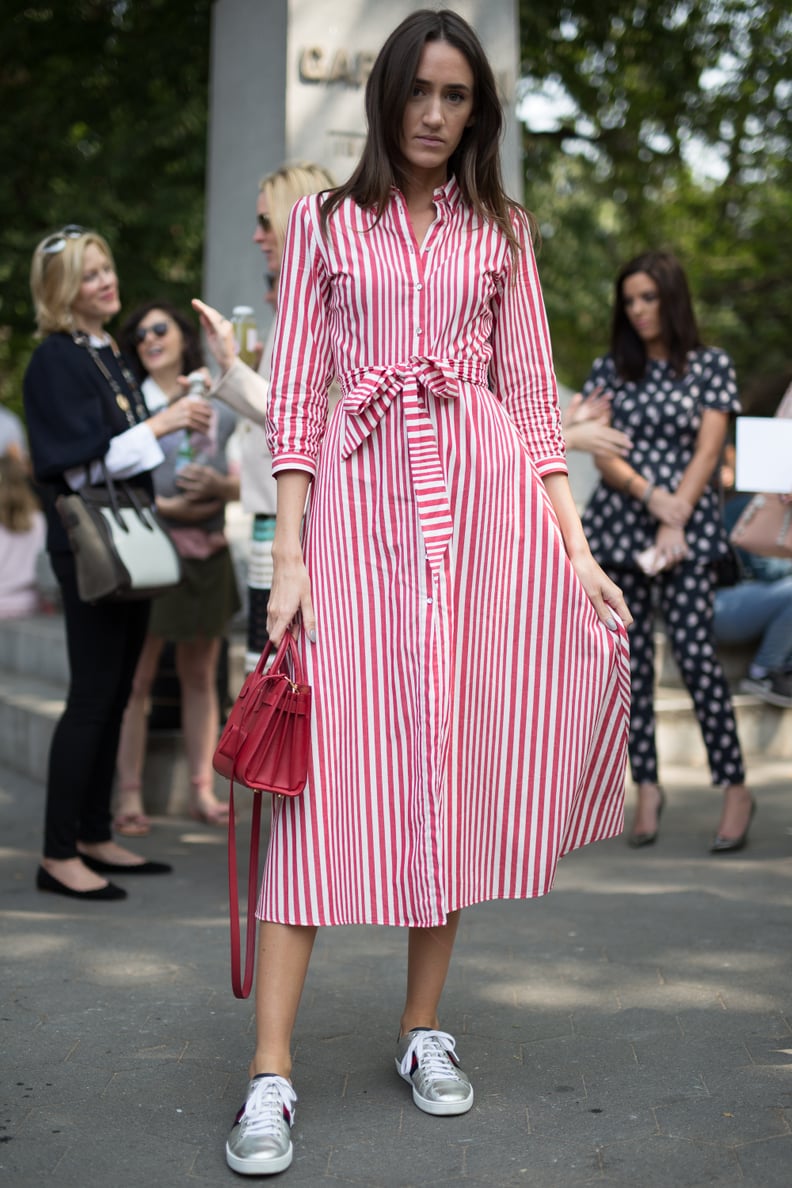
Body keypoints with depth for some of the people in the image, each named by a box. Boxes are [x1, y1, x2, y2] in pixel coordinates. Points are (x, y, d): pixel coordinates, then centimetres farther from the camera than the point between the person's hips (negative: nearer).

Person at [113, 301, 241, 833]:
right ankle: (130, 796, 2)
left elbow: (245, 480, 12)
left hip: (207, 552, 4)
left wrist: (221, 485, -9)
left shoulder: (219, 406, 13)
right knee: (137, 676, -4)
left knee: (201, 675, 9)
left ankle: (203, 790, 16)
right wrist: (164, 506, -16)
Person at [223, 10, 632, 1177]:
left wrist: (576, 547, 2)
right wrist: (288, 554, -5)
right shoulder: (324, 222, 10)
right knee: (325, 769, -8)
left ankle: (425, 1027, 16)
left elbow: (532, 397, 11)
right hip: (361, 495, -1)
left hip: (486, 490, 2)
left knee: (459, 755, 2)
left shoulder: (502, 230, 14)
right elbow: (296, 394, 4)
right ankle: (271, 1073, -8)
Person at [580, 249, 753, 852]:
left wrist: (675, 521, -13)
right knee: (633, 655, 2)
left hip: (688, 526, -3)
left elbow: (707, 451, -3)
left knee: (694, 649, -13)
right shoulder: (610, 369, 10)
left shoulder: (711, 365, 5)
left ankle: (736, 788, -7)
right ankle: (648, 786, 9)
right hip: (619, 525, 3)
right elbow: (603, 453, 2)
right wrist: (652, 496, -14)